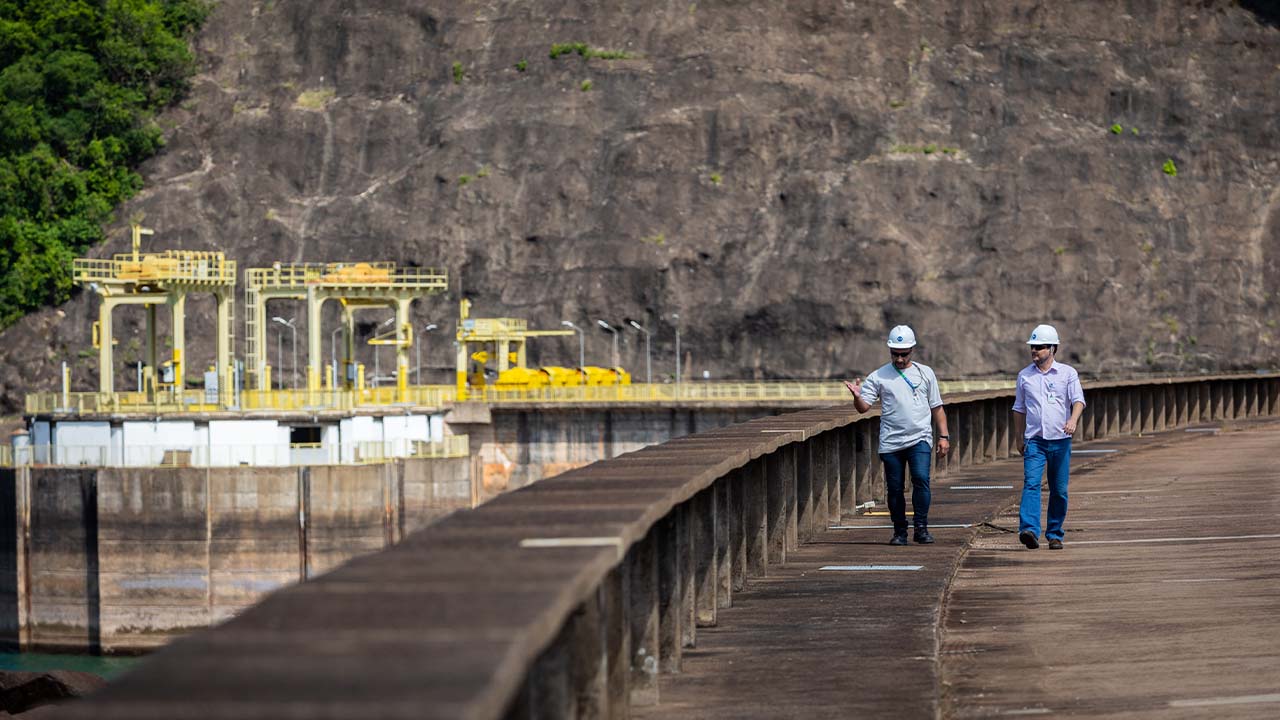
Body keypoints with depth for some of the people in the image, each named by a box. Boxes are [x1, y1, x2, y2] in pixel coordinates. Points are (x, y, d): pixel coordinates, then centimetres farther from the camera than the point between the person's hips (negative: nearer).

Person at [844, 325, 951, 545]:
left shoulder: (925, 373, 10)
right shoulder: (878, 377, 5)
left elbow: (937, 408, 15)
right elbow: (864, 407, -2)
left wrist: (944, 436, 8)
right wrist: (857, 396, -24)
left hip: (919, 439, -1)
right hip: (891, 442, 1)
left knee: (921, 478, -19)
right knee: (895, 488, 3)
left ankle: (921, 527, -14)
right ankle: (900, 532, 15)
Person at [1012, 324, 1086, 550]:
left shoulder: (1067, 373, 3)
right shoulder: (1024, 376, 11)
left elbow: (1078, 400, -8)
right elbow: (1019, 409, 20)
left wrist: (1073, 420, -28)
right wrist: (1019, 438, 19)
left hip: (1060, 440, -1)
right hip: (1034, 439, 1)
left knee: (1059, 490, 3)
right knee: (1031, 482, -17)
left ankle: (1054, 534, 14)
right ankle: (1029, 530, -30)